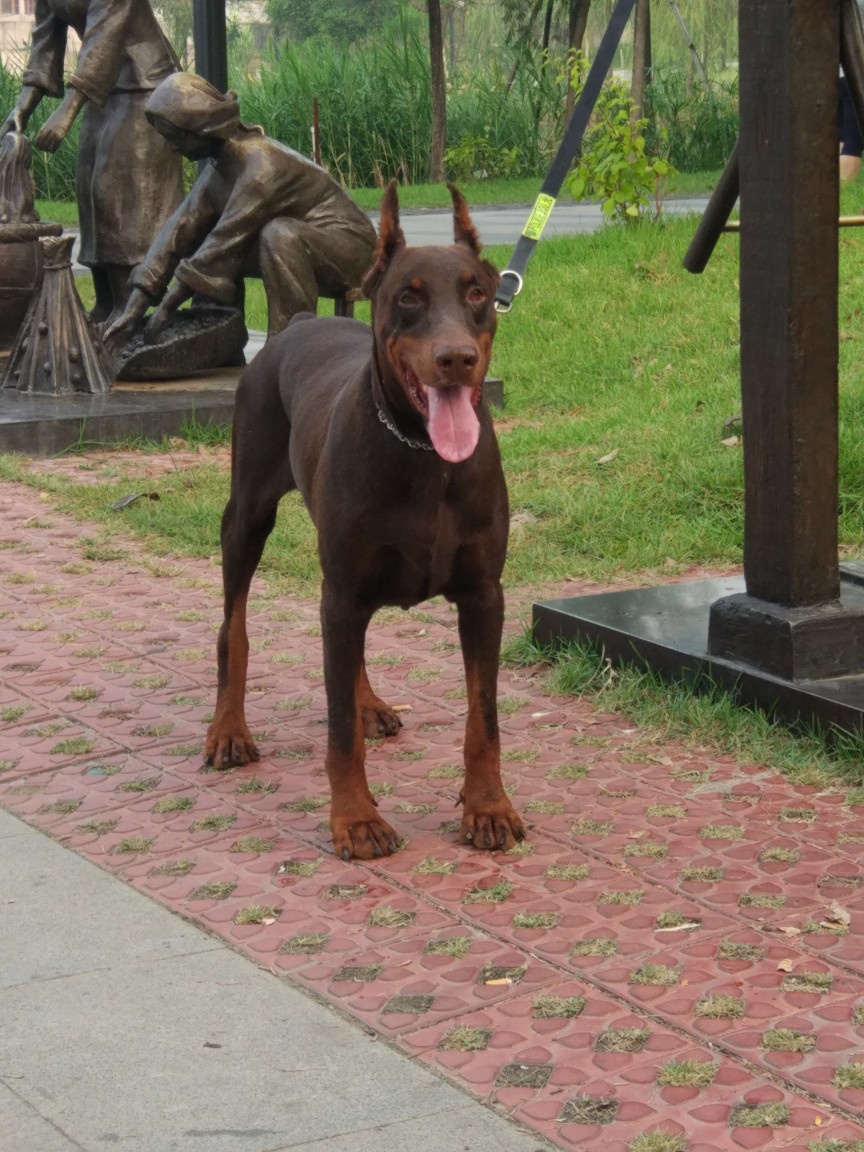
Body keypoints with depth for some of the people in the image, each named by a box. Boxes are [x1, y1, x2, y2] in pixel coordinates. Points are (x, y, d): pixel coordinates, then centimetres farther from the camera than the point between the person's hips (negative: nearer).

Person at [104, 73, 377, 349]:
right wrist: (134, 309, -15)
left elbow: (228, 237, -29)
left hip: (347, 245, -9)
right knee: (205, 247, 0)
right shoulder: (220, 164, -1)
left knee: (278, 234, -36)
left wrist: (167, 308, -25)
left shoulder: (261, 164, -27)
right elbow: (182, 227, -7)